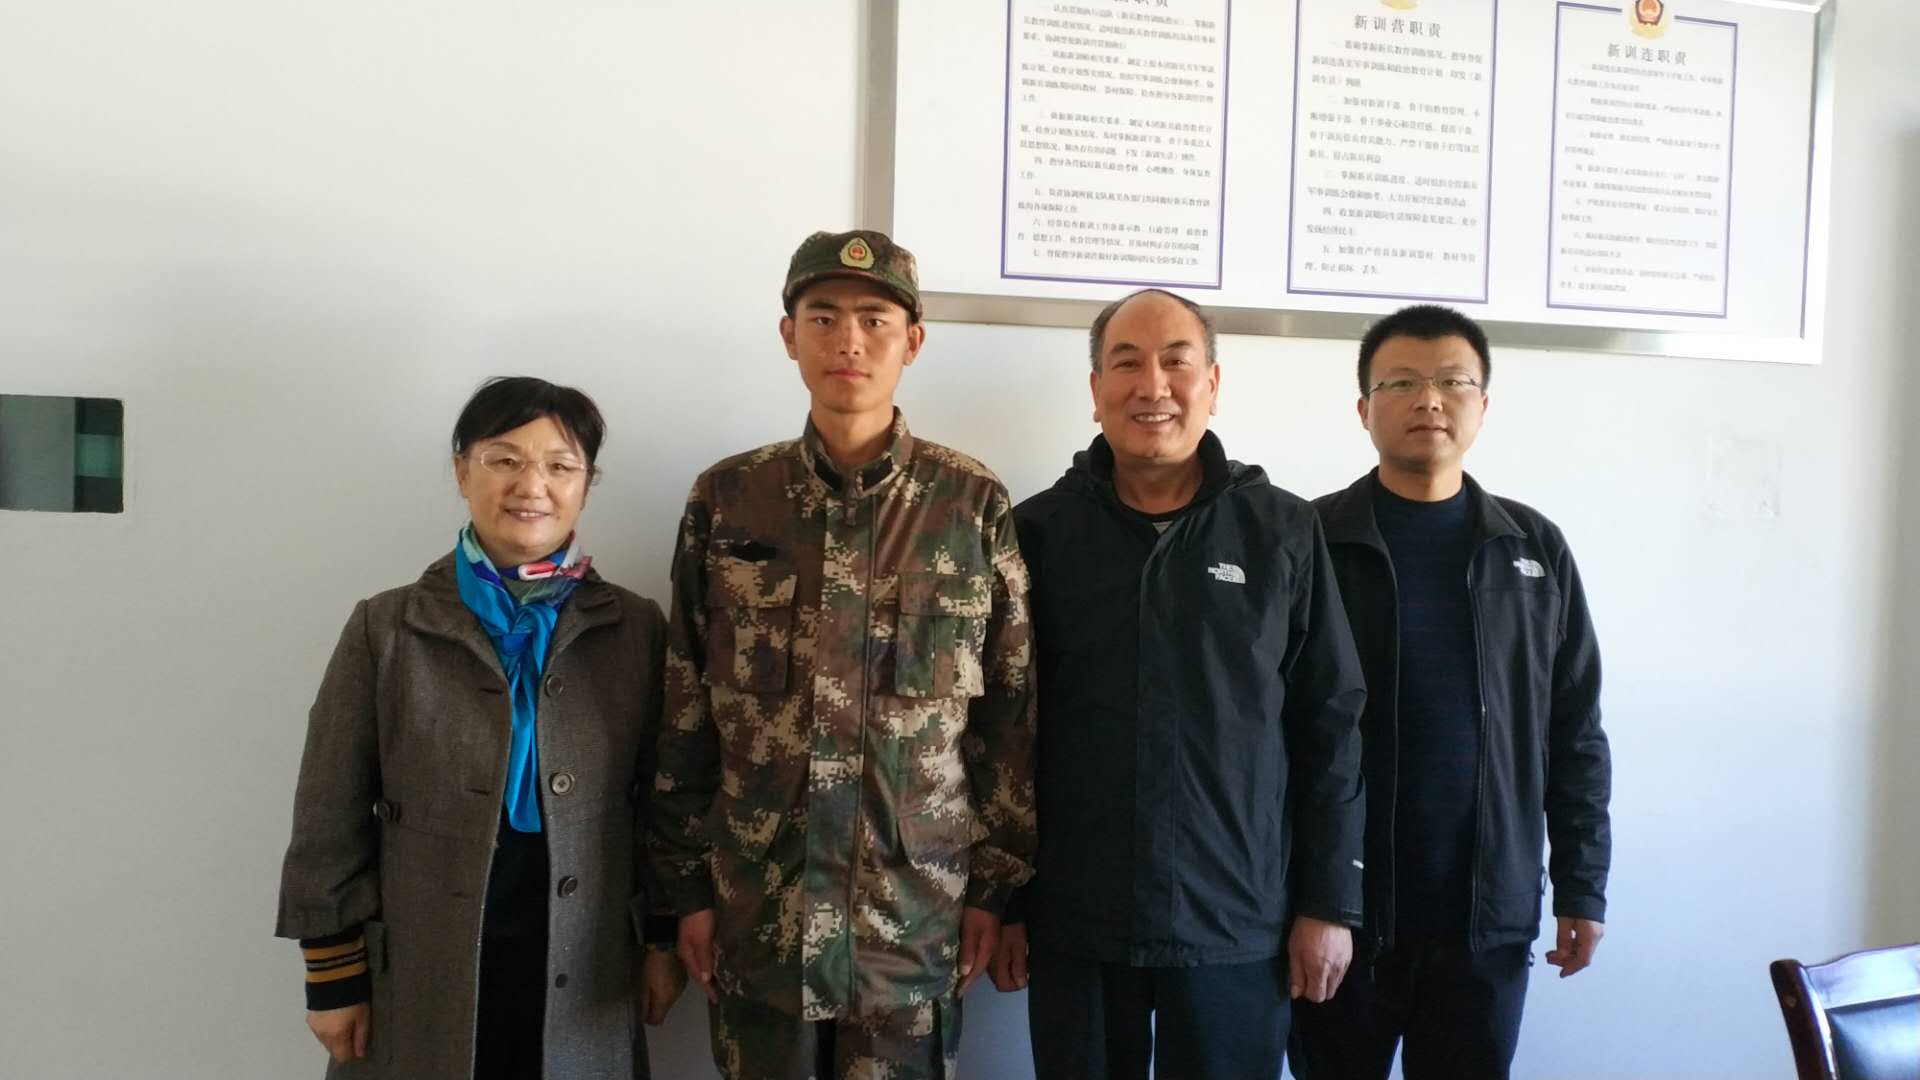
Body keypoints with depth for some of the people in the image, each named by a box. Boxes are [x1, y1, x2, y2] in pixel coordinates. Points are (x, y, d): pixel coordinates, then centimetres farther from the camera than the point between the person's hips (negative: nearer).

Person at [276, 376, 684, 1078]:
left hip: (583, 983, 1)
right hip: (420, 986, 0)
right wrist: (333, 974, 0)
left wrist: (665, 938, 5)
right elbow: (332, 820, 0)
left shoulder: (636, 630, 0)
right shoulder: (386, 629, -2)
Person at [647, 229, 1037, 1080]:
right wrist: (689, 882, 3)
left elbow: (1011, 711, 0)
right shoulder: (725, 500, 0)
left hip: (914, 908, -1)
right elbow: (685, 708, 3)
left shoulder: (975, 505, -3)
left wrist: (996, 883, 0)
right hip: (758, 908, 1)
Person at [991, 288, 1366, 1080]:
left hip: (1240, 923, 0)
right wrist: (1001, 900, 2)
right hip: (1073, 923, 1)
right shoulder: (1038, 531, -1)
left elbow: (1330, 725, 2)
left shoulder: (1285, 532, -1)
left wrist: (1329, 901, 0)